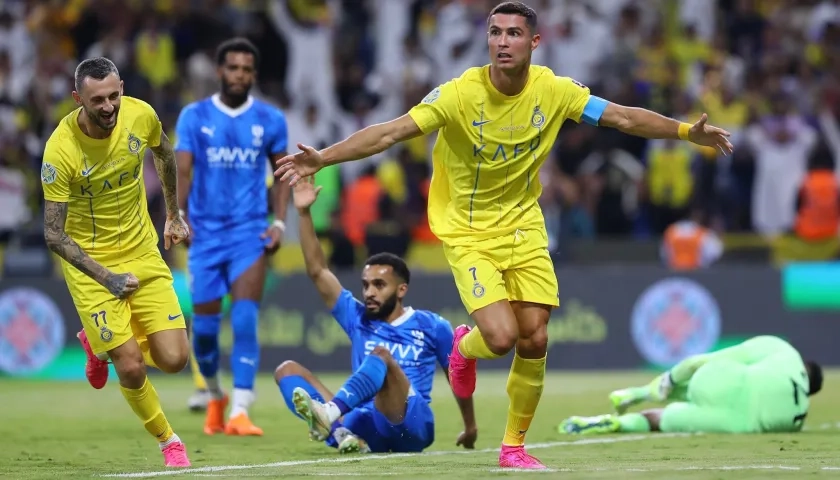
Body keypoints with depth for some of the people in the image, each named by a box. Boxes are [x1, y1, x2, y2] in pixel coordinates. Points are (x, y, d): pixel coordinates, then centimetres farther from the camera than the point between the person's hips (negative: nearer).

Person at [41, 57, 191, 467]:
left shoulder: (141, 115, -13)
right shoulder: (60, 150, -24)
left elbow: (164, 154, 14)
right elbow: (54, 234, -19)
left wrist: (173, 214, 21)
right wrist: (106, 278, -25)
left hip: (142, 252, 4)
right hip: (90, 263, -4)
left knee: (174, 359, -5)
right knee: (131, 366, -10)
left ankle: (102, 345, 27)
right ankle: (168, 441, 18)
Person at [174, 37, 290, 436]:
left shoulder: (270, 120, 4)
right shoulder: (194, 117, 2)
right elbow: (183, 171, -2)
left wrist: (279, 221, 0)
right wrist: (180, 217, -16)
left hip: (250, 232, -1)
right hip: (206, 232, 1)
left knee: (245, 319, -15)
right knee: (204, 325, 5)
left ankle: (239, 411, -16)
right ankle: (215, 397, 31)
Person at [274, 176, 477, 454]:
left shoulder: (431, 326, 11)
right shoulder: (358, 318, 19)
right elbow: (317, 271, 14)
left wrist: (470, 429, 24)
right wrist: (304, 213, 7)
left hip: (412, 426, -5)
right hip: (367, 427, 5)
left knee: (380, 355, -31)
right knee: (287, 370, -10)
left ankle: (331, 414, -59)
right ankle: (342, 432, -39)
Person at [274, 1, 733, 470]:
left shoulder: (554, 91, -9)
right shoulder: (460, 94, -20)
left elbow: (624, 117, -2)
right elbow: (390, 133, -24)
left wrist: (689, 131, -12)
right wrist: (323, 158, -33)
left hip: (524, 228, 4)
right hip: (469, 233, -4)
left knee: (534, 341, -2)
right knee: (502, 336, -18)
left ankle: (514, 445, 18)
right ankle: (465, 346, 21)